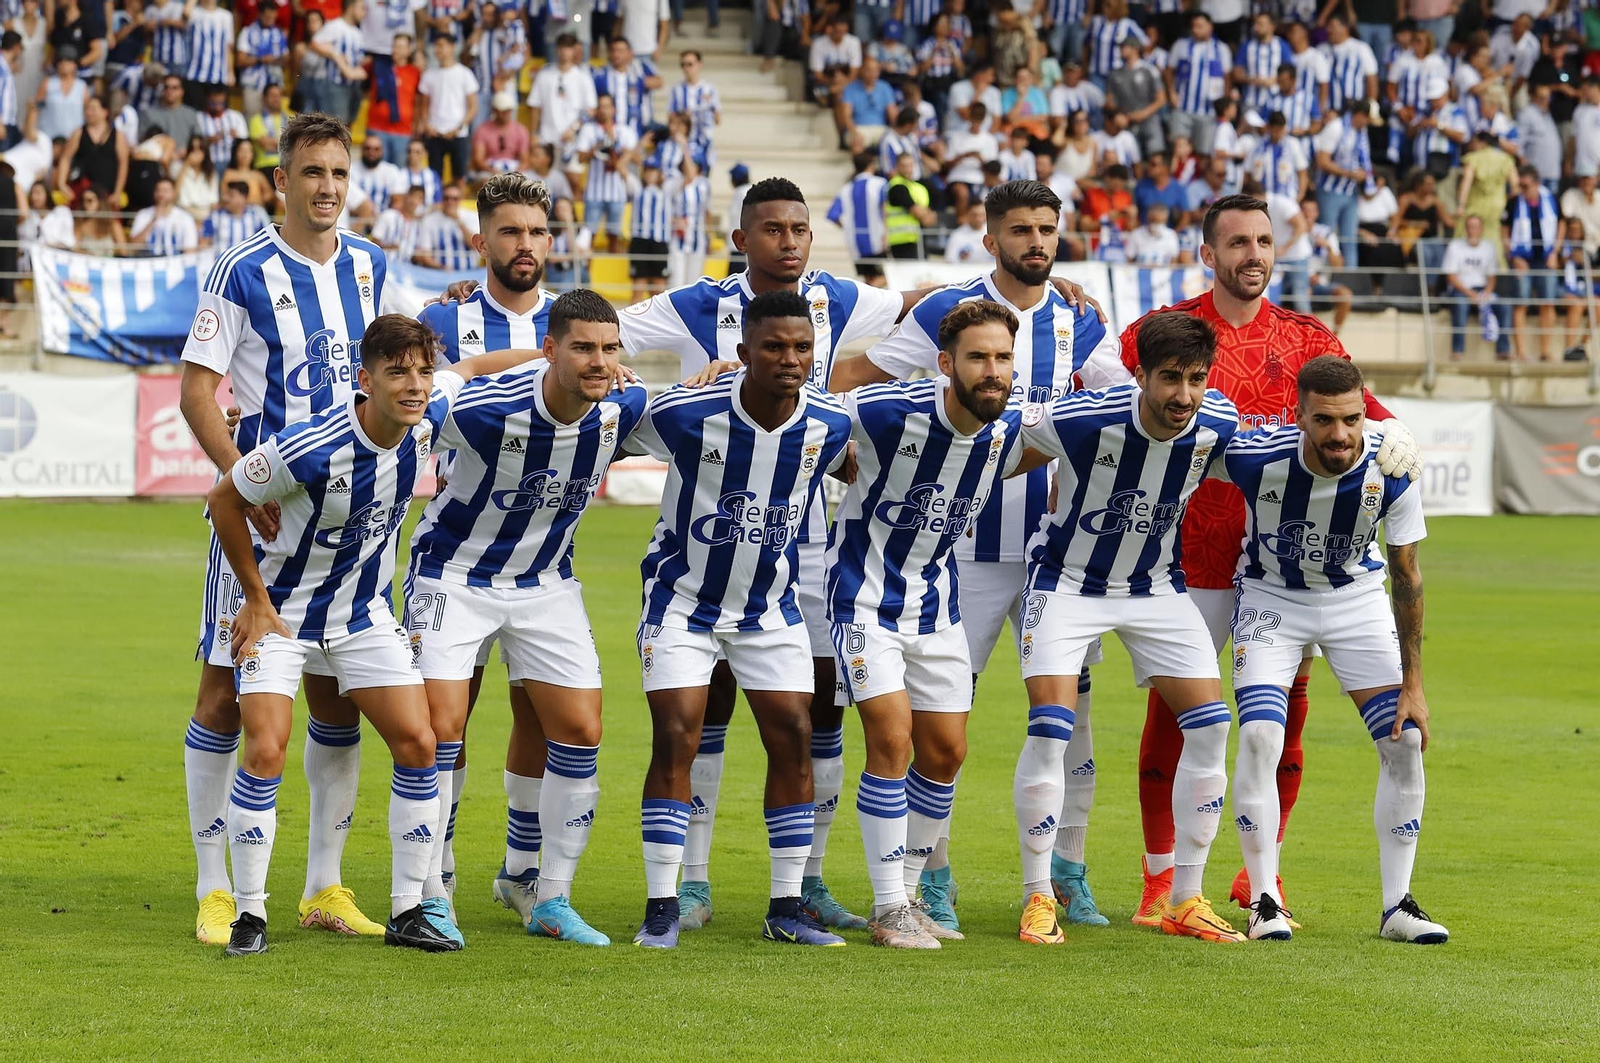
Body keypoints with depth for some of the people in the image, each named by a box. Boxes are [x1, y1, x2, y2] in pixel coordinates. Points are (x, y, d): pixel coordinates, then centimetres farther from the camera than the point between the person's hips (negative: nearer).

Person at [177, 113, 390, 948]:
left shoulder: (367, 266, 8)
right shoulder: (244, 272, -9)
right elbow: (196, 391, -12)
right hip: (260, 507, -5)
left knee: (338, 692, 7)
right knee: (227, 690, -4)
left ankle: (325, 886, 16)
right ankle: (214, 890, 3)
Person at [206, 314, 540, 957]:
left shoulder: (428, 418, -15)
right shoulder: (310, 448, -31)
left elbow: (472, 368, 9)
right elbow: (225, 500, -16)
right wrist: (257, 600, -11)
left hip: (365, 615, 5)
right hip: (283, 612, -5)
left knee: (418, 745, -3)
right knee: (266, 751, -18)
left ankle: (407, 912, 7)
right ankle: (249, 915, -5)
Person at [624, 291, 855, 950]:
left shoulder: (829, 423, -11)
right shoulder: (686, 413, -23)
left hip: (770, 606, 4)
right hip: (683, 598, -4)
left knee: (792, 740, 0)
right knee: (675, 741, -11)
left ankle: (787, 909, 10)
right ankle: (661, 909, -3)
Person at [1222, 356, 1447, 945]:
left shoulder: (1390, 471, -24)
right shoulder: (1254, 457, -30)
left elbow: (1406, 575, -11)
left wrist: (1412, 682, -9)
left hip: (1358, 598, 2)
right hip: (1271, 595, -2)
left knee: (1405, 741, -7)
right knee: (1259, 737, -19)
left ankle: (1397, 906, 5)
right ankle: (1265, 902, -7)